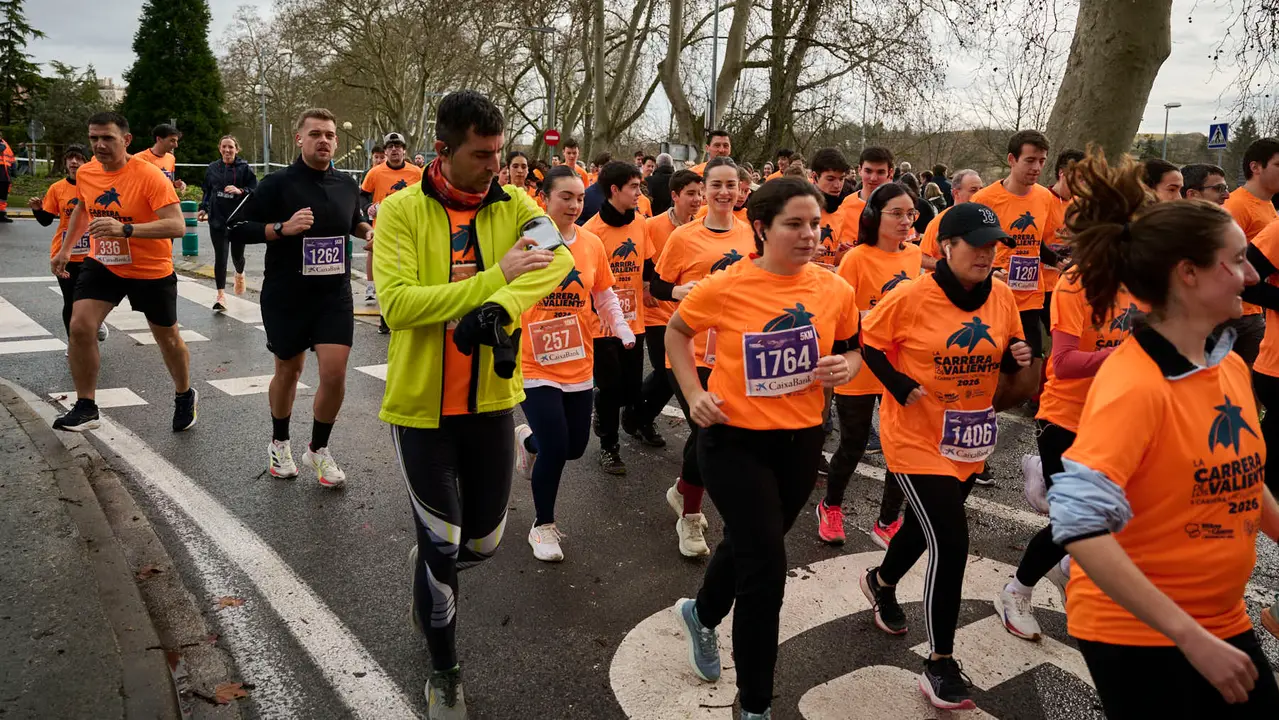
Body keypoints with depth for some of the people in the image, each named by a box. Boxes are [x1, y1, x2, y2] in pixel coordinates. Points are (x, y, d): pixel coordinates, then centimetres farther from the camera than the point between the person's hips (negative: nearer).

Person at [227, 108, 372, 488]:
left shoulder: (347, 184, 3)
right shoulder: (279, 183, -9)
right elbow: (235, 227, -9)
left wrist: (367, 230, 1)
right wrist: (282, 228, -22)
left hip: (335, 296, 2)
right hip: (286, 297, -2)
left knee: (335, 374, -8)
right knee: (289, 371, 13)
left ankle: (318, 449, 16)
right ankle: (279, 443, 38)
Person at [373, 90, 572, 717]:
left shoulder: (512, 205, -1)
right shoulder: (402, 211, -10)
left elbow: (560, 256, -18)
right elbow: (399, 304, -22)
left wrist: (499, 309, -33)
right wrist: (494, 277, -23)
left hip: (492, 399, 4)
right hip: (422, 404, -3)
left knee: (484, 538, 16)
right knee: (441, 543, 6)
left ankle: (431, 567, 53)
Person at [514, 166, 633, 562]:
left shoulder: (593, 244, 2)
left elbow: (604, 294, 13)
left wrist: (621, 327, 0)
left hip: (578, 364, 5)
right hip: (535, 363, -5)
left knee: (575, 446, 11)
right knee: (555, 447, -6)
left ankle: (528, 440, 47)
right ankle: (543, 526, 20)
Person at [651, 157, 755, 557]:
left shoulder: (751, 234, 4)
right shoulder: (684, 238, -7)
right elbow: (657, 287, 0)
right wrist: (680, 291, -20)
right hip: (691, 352, -4)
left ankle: (682, 493, 41)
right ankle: (690, 517, 18)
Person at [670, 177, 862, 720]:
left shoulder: (835, 289, -6)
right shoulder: (725, 287, -15)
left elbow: (853, 348, 11)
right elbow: (676, 331, 2)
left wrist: (847, 367, -12)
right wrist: (694, 393, -8)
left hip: (801, 440, 5)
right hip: (734, 440, -4)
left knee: (750, 544, 23)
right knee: (767, 565, -6)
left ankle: (701, 614, 57)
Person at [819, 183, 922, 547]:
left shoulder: (914, 254, 3)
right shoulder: (857, 258, -14)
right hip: (860, 370, -4)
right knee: (854, 446, 10)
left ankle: (887, 523, 23)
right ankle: (830, 506, 37)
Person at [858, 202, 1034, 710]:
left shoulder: (1002, 297, -2)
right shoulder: (913, 297, -17)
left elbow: (1009, 358, 11)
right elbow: (869, 341, -7)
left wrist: (1019, 358, -12)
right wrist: (901, 387, -19)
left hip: (969, 440, 6)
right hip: (916, 438, -6)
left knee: (926, 525, 24)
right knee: (950, 543, -12)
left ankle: (882, 582, 55)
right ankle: (939, 666, 3)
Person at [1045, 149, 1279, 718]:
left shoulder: (1232, 368, 1)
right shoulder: (1133, 384, -24)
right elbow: (1078, 522, -31)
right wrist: (1190, 637, -29)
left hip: (1223, 623, 8)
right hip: (1135, 634, -7)